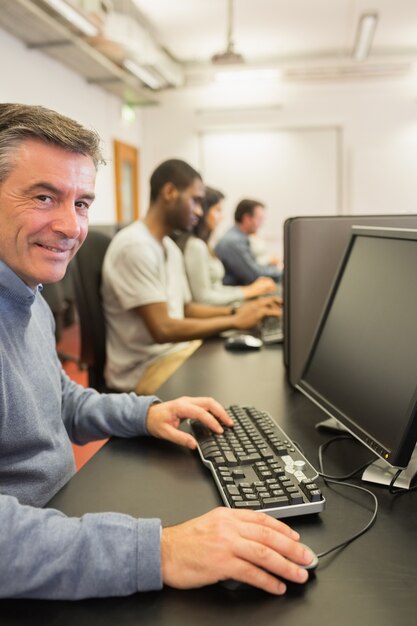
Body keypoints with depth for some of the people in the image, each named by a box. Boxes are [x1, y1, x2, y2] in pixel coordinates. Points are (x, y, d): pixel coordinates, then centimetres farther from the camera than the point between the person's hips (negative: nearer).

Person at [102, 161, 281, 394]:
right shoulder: (134, 246, -19)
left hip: (178, 348, 9)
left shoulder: (170, 247, 11)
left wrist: (236, 311, 1)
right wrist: (235, 321, -18)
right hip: (145, 369, -9)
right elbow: (162, 329, -23)